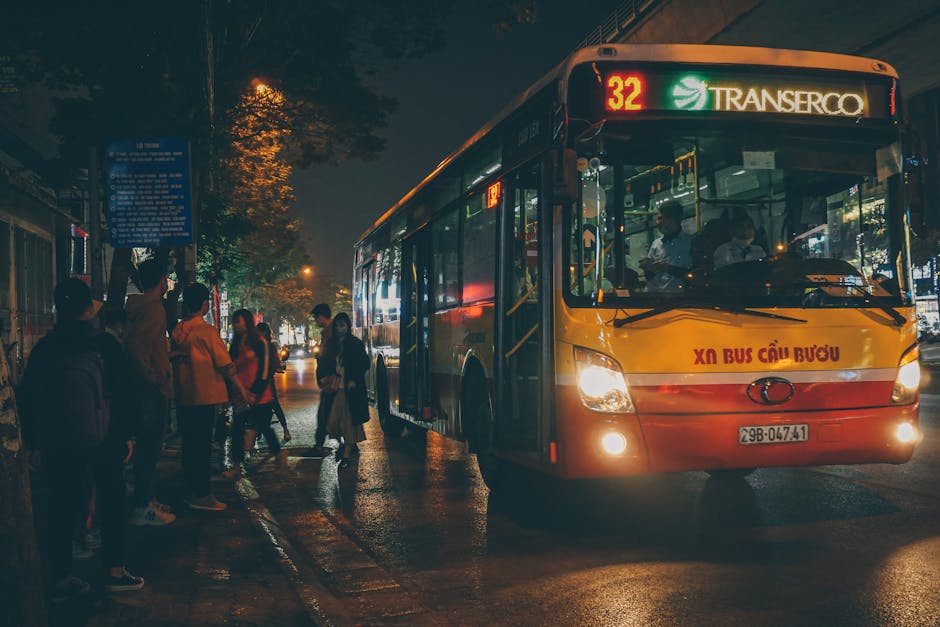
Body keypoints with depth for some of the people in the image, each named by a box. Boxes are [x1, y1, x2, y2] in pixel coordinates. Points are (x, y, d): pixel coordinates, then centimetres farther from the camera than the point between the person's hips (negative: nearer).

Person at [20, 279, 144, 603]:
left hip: (56, 442, 3)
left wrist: (36, 440, 11)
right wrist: (126, 434, 0)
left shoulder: (42, 348, 2)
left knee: (62, 506, 8)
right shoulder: (100, 344, -7)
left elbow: (28, 397, 5)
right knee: (111, 501, 10)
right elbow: (118, 390, -7)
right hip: (101, 439, -3)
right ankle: (114, 571, 13)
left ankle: (61, 579, 13)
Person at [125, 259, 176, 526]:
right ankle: (142, 508, 0)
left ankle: (145, 499, 26)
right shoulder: (154, 308, -16)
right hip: (152, 390, -10)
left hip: (146, 387, 10)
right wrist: (155, 376, -21)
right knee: (149, 446, -5)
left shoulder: (139, 306, 13)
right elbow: (134, 343, -28)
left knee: (147, 446, 17)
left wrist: (167, 355, 23)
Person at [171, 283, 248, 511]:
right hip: (204, 396, -6)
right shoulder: (207, 331, -12)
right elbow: (225, 364, -11)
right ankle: (201, 495, 0)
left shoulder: (177, 331, 6)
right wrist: (241, 388, -2)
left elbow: (174, 361, 13)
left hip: (183, 396, 7)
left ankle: (192, 492, 20)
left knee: (189, 444, 12)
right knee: (202, 445, -2)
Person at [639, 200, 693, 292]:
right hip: (653, 292, 3)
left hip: (677, 294, -3)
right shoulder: (656, 243, 16)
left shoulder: (691, 242, 2)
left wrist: (669, 268, -12)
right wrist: (648, 269, -2)